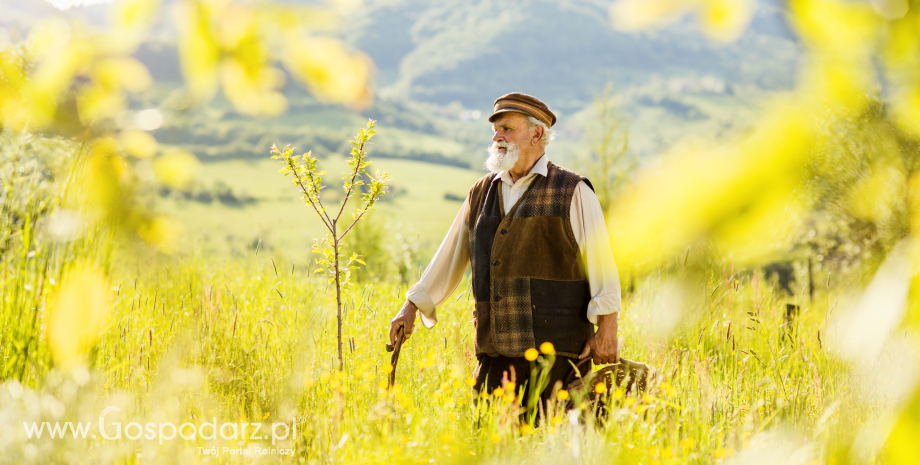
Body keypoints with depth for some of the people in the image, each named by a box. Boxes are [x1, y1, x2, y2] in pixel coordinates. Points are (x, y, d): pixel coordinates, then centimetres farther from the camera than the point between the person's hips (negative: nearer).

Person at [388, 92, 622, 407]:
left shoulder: (573, 192, 1)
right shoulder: (481, 193, 16)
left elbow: (601, 263, -2)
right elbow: (451, 256, 21)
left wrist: (607, 329, -8)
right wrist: (412, 307, 17)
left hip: (555, 347, -4)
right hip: (497, 351, 4)